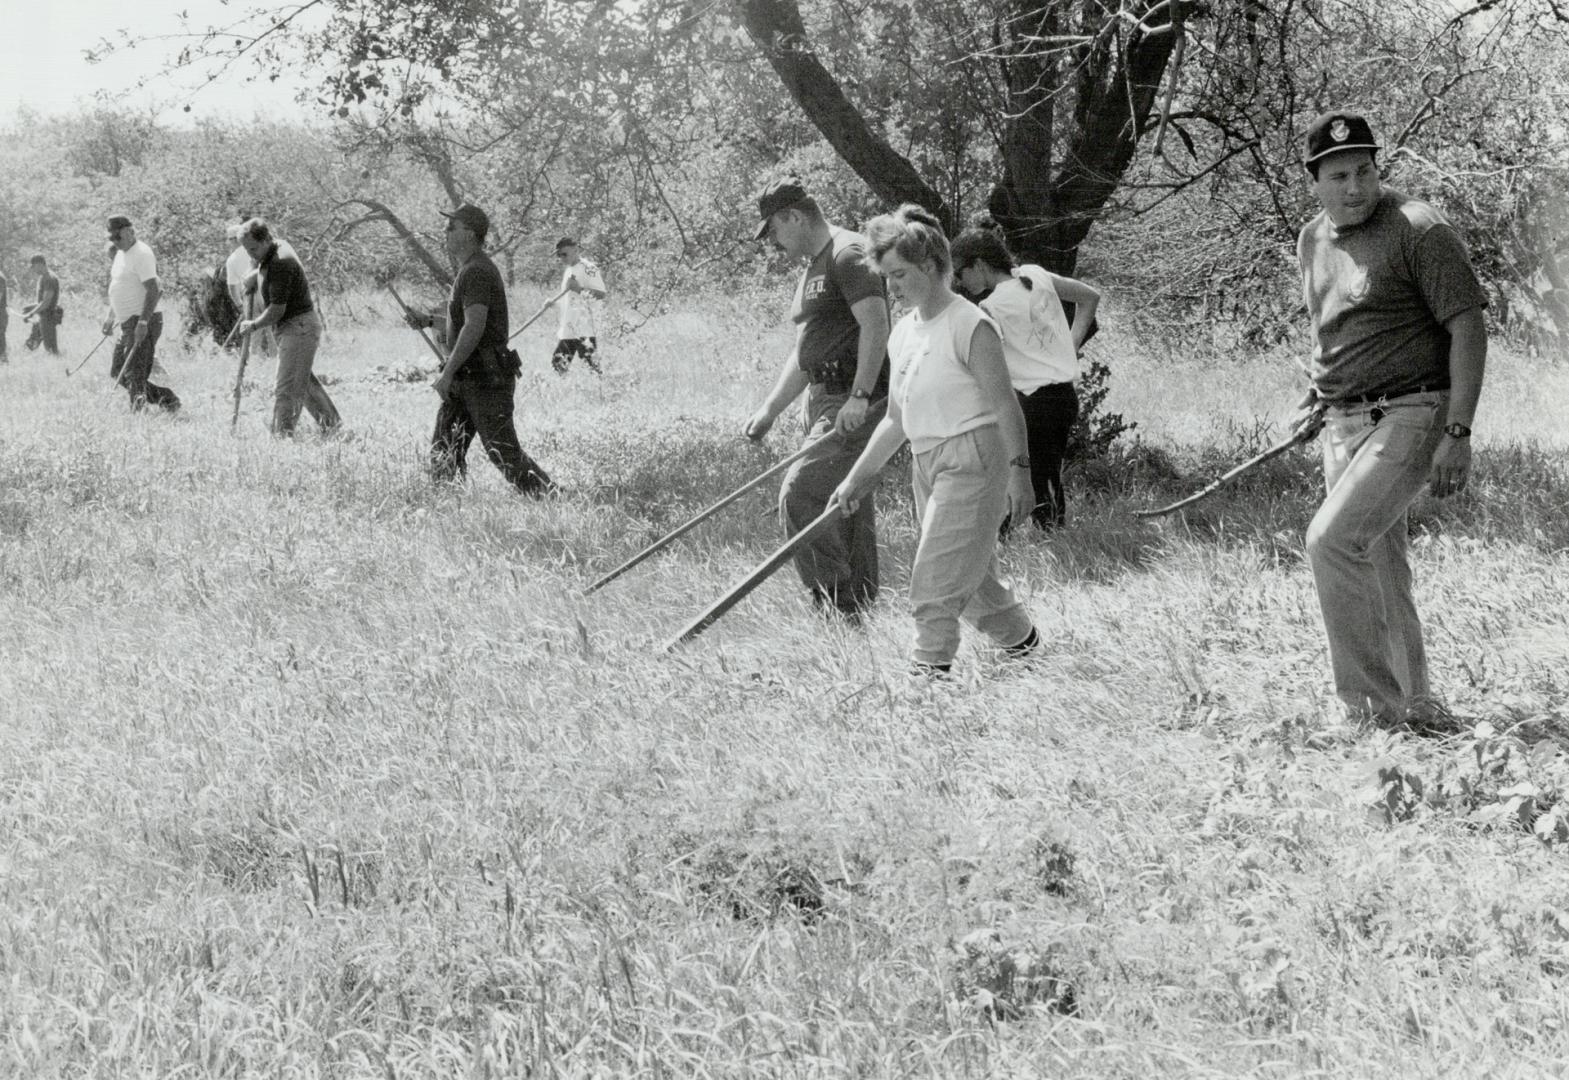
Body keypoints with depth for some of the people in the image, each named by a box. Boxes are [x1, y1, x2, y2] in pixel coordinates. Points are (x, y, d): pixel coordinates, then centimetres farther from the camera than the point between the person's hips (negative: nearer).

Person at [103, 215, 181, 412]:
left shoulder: (141, 254, -15)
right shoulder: (121, 254, 16)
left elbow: (153, 290, -22)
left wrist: (143, 322, -28)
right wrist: (111, 317, 23)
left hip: (144, 321, -10)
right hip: (128, 322, 10)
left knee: (134, 373, -13)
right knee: (118, 372, 11)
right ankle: (167, 399, 12)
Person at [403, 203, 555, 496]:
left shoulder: (476, 273, -16)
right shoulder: (471, 270, 17)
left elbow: (474, 327, -26)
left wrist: (448, 372, -25)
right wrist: (428, 321, 19)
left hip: (485, 380, -10)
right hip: (468, 380, 10)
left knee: (504, 453, -8)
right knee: (444, 449, 7)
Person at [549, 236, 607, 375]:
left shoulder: (588, 268, -8)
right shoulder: (567, 269, 18)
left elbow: (602, 294, -16)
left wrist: (580, 289, -27)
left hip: (584, 330, -9)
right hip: (566, 331, 9)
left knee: (593, 366, -11)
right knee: (557, 364, 5)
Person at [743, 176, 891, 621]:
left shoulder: (849, 255, -10)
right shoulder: (812, 269, 22)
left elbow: (875, 325, -21)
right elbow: (804, 352, 27)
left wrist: (860, 397, -28)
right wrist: (769, 409, 22)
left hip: (857, 403, -10)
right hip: (826, 400, 10)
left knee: (800, 493, -18)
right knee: (844, 510, 10)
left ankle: (833, 600, -15)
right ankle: (859, 612, 14)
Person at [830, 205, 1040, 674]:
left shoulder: (970, 326, -12)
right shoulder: (903, 334, 12)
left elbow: (1005, 406, -13)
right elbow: (896, 419, 18)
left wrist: (1019, 471, -18)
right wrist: (858, 476, 15)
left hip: (972, 458, -8)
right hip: (926, 462, 8)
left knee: (937, 575, -13)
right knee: (970, 575, 13)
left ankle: (929, 667, -11)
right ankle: (1021, 640, 30)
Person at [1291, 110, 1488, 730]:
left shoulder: (1417, 231, -11)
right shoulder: (1312, 241, 11)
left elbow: (1469, 327, -14)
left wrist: (1458, 433, -19)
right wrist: (1317, 397, 17)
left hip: (1412, 416, -8)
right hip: (1345, 424, 8)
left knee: (1333, 539, -21)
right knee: (1378, 568, 11)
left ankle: (1373, 706, -16)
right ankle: (1414, 707, 23)